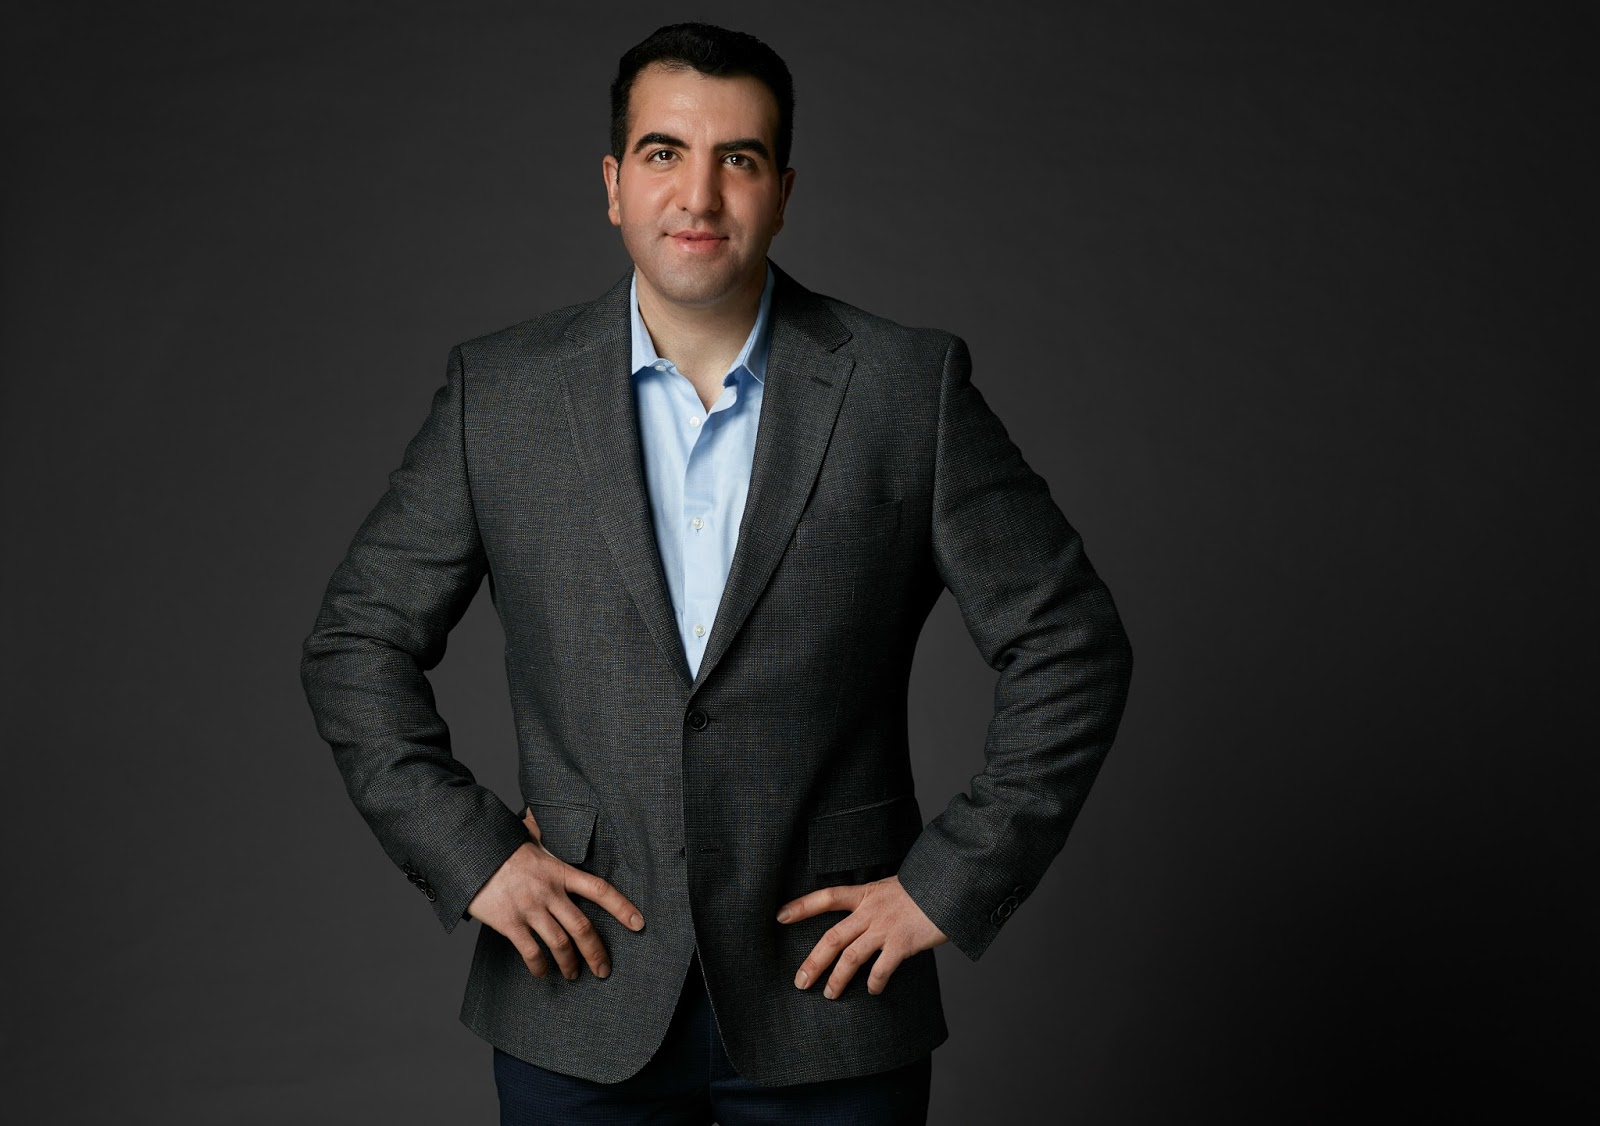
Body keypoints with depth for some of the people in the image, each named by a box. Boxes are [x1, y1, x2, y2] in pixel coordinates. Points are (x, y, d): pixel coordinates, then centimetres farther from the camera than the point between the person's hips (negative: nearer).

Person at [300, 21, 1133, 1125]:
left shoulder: (909, 389, -5)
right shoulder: (501, 393, -1)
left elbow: (1072, 648, -2)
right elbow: (357, 643, 6)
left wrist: (950, 884, -5)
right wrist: (468, 854, -3)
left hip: (826, 1001, -1)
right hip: (578, 1006, 1)